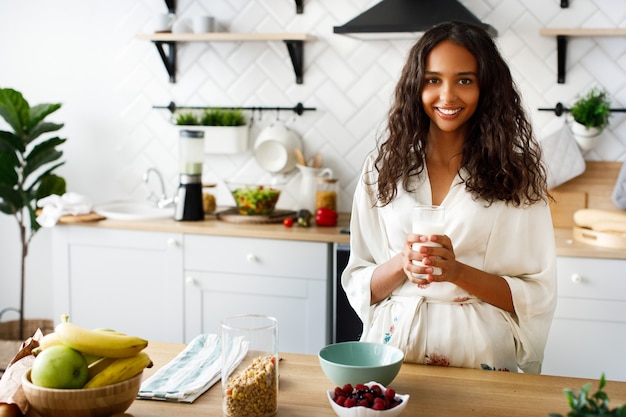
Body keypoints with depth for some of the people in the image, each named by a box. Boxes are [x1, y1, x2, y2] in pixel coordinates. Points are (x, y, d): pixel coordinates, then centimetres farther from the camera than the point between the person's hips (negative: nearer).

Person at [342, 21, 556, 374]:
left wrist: (457, 271, -15)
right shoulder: (384, 167, 4)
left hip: (481, 355, -1)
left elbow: (539, 296, -2)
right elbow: (359, 284, 5)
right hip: (397, 345, 1)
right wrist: (403, 264, -14)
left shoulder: (516, 173, -1)